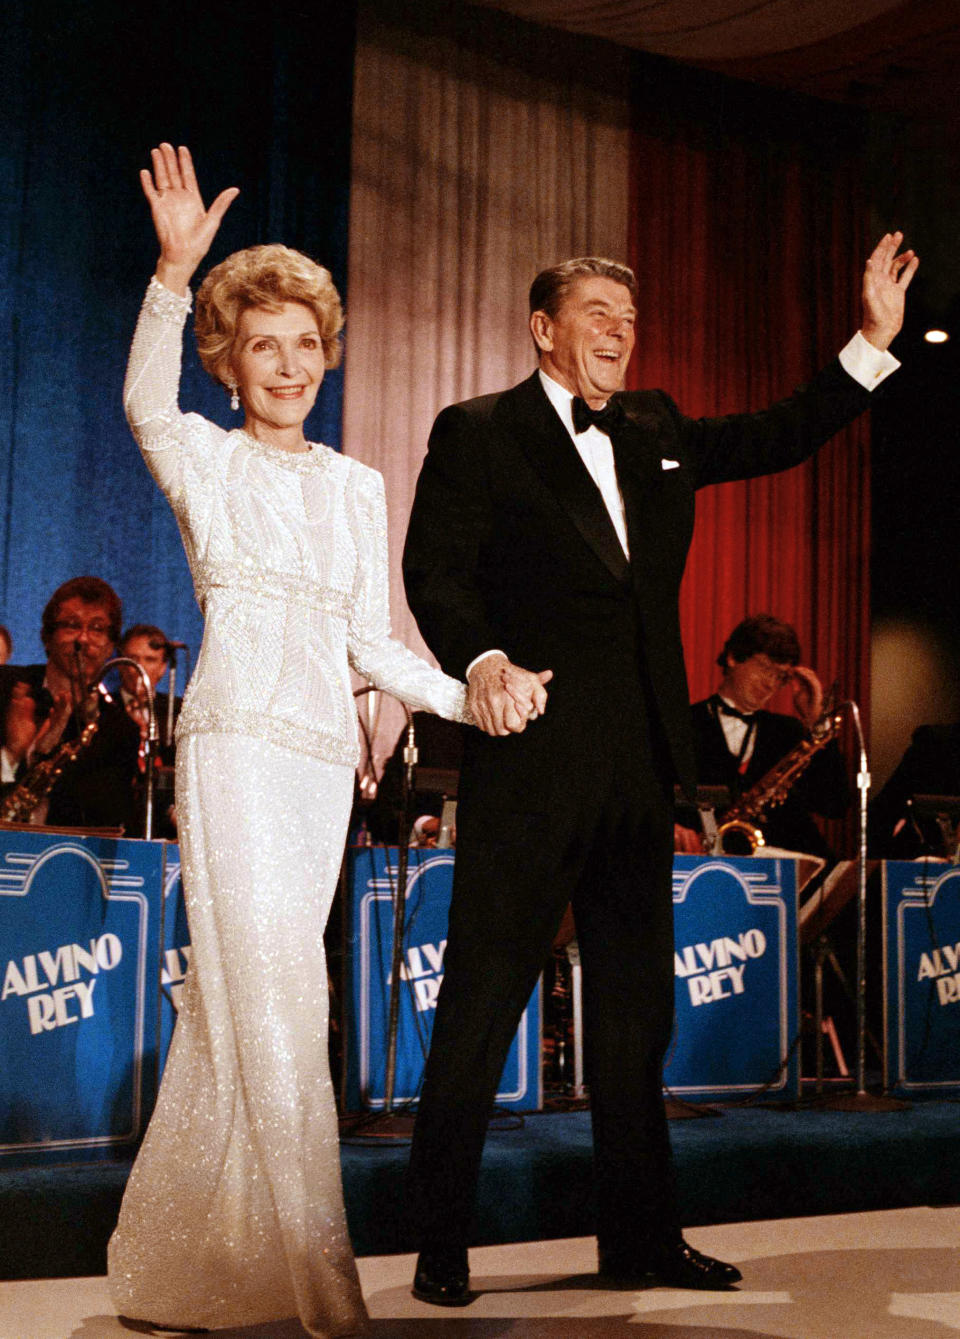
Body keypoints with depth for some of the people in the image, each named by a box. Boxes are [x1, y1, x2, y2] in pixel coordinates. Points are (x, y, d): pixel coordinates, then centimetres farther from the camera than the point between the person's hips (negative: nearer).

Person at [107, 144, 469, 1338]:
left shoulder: (356, 486, 18)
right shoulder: (204, 460, 4)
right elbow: (144, 404, -19)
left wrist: (463, 696, 3)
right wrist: (172, 273, -31)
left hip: (325, 755, 5)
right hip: (236, 738, -5)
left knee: (232, 1006, 8)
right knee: (272, 1003, -9)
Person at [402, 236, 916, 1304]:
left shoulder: (655, 433, 18)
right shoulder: (476, 433, 2)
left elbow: (778, 437, 24)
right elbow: (435, 571, -7)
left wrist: (873, 344, 14)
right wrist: (480, 661, -25)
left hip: (639, 763, 6)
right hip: (532, 753, -6)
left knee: (636, 1005, 12)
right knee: (482, 998, -3)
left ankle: (640, 1235, 22)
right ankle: (440, 1242, 8)